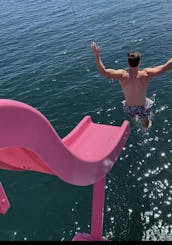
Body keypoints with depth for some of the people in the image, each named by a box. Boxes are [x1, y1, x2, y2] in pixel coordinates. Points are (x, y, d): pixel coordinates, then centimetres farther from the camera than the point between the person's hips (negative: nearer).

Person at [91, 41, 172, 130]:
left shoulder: (122, 75, -26)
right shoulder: (146, 74, -27)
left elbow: (103, 71, -36)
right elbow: (165, 67, -29)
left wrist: (96, 55, -35)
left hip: (129, 108, 2)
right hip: (142, 108, -2)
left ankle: (135, 117, 70)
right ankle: (146, 124, 63)